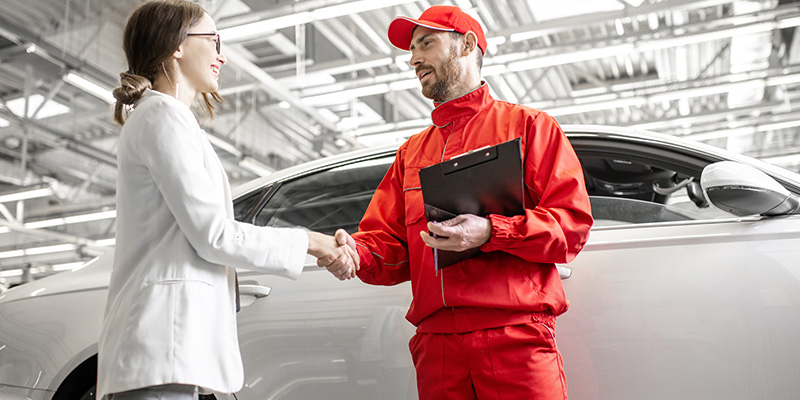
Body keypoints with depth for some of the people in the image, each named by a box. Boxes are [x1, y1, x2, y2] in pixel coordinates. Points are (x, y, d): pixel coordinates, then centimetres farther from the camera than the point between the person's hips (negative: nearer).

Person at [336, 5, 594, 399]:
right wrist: (355, 252, -7)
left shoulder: (527, 124, 8)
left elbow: (573, 222, -3)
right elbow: (388, 243, 16)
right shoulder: (411, 151, 23)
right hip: (436, 341, 5)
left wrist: (491, 232, -17)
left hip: (516, 336, -4)